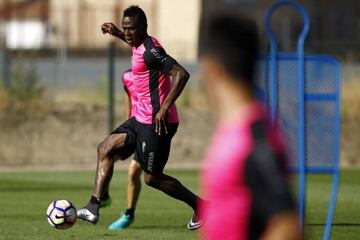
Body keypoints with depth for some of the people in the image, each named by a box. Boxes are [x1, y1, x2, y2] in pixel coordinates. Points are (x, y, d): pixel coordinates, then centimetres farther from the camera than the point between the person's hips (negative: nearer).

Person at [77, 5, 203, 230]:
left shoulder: (150, 50, -18)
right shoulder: (141, 46, 11)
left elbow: (182, 74, -28)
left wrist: (165, 108, -30)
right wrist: (118, 34, 36)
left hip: (157, 122, -10)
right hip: (141, 119, 10)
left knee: (152, 178, -3)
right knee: (106, 149, 4)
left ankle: (199, 206, 11)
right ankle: (93, 208, -1)